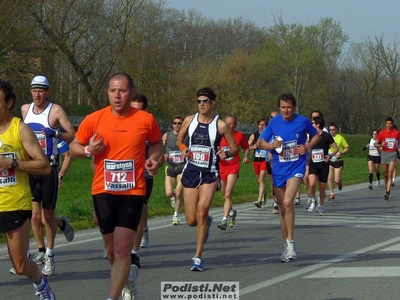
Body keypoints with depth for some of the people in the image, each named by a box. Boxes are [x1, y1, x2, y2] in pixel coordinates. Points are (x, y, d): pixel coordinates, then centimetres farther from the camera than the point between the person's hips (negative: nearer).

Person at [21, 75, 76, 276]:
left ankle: (50, 256, 17)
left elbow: (73, 135, -9)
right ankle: (41, 251, 16)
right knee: (35, 215, -3)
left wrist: (57, 133, -26)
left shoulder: (56, 110, -6)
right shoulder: (25, 109, 9)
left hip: (49, 167, -4)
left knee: (48, 215, 2)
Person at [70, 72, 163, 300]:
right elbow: (74, 146, 8)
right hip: (103, 191, 2)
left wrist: (154, 159, -3)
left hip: (133, 192, -2)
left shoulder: (146, 119, -3)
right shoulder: (94, 119, -3)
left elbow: (156, 143, 16)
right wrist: (88, 150, -13)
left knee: (122, 249, -13)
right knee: (112, 249, 14)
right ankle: (129, 276, 45)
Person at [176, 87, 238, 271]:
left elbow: (235, 147, 3)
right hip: (191, 172, 3)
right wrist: (183, 148, -5)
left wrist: (227, 153, -20)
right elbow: (179, 139, 17)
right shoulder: (189, 120, 3)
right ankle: (207, 222, 43)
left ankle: (198, 257, -8)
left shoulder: (221, 125, -5)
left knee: (201, 212, -19)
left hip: (210, 174, -3)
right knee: (191, 220, 3)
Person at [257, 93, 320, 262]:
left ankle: (290, 243, -15)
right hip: (278, 170, 4)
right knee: (282, 208, 10)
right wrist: (271, 146, -13)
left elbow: (316, 135, 13)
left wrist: (308, 147, -6)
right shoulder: (274, 122, 1)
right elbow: (261, 143, 8)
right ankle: (286, 246, 23)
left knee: (288, 202, -24)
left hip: (296, 168, -4)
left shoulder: (303, 121, -5)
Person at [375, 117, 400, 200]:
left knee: (390, 173, -13)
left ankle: (387, 192, -19)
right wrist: (381, 145, -16)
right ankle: (387, 189, 25)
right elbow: (376, 144, 4)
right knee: (385, 174, 8)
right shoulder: (382, 133, 1)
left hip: (393, 153, -2)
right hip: (384, 153, 2)